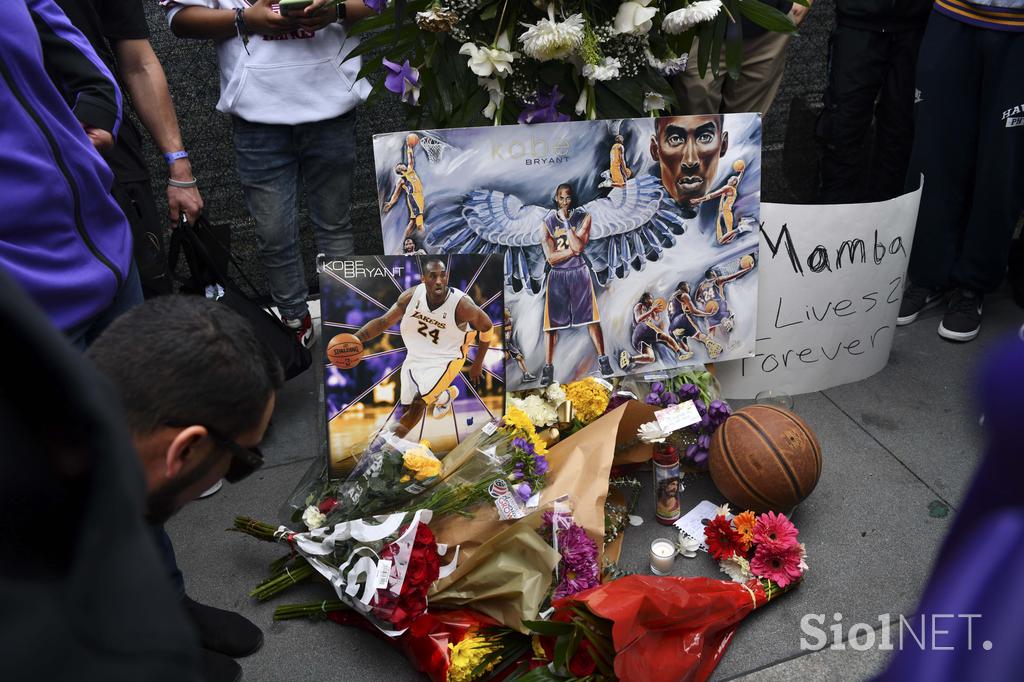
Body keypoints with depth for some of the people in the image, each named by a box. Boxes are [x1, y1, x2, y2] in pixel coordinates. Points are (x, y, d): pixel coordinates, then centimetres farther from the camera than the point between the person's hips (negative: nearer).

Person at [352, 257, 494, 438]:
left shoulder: (462, 305, -27)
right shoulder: (412, 296, -18)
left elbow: (487, 327, -9)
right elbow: (383, 322, -11)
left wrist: (477, 364, -2)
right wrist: (355, 339, -26)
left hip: (445, 360, -5)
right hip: (415, 357, 5)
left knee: (417, 404, -23)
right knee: (407, 410, 16)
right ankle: (447, 395, 46)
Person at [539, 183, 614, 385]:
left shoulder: (583, 217, -2)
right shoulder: (547, 222, -2)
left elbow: (578, 246, -17)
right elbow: (551, 258, -10)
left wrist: (566, 221, -16)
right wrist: (573, 249, -14)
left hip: (579, 272, 0)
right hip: (557, 275, 0)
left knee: (591, 318, 0)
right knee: (553, 321, 3)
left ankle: (602, 358, 12)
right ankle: (548, 366, 10)